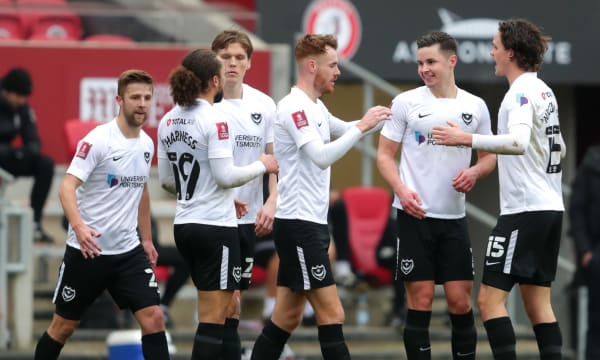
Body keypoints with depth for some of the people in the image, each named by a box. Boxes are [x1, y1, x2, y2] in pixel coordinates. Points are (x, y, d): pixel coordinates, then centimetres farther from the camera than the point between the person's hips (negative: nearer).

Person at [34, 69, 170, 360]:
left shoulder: (146, 144, 6)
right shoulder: (98, 140, -15)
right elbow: (67, 187, -23)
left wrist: (146, 238, 22)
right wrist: (78, 226, -39)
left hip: (129, 250, 5)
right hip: (87, 249, -5)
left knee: (153, 318, -9)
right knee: (63, 326, 7)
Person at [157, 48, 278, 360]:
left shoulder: (169, 121, 9)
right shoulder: (214, 119, -15)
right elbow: (225, 175, -19)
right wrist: (261, 166, -2)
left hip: (185, 225, 8)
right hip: (215, 228, -8)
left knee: (226, 311, 18)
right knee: (212, 320, -5)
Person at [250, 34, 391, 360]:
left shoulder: (315, 107, 15)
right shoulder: (295, 107, -15)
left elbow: (343, 130, 34)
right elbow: (322, 156, -26)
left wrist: (368, 121, 16)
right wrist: (362, 127, -24)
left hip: (309, 223, 10)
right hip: (299, 223, -10)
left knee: (286, 318, 9)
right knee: (331, 313, -11)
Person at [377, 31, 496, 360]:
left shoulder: (475, 107, 6)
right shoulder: (405, 102, 0)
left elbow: (490, 156, 15)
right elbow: (384, 155, 3)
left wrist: (475, 172, -7)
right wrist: (401, 190, -14)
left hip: (454, 216, 2)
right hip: (414, 214, -2)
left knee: (460, 301, 2)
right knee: (420, 301, -3)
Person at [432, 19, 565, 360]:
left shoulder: (522, 92, -13)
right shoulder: (544, 91, 15)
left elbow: (518, 141, -31)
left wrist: (466, 138, -27)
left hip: (524, 210, -9)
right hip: (550, 207, 9)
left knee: (490, 299, -8)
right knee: (538, 303, 9)